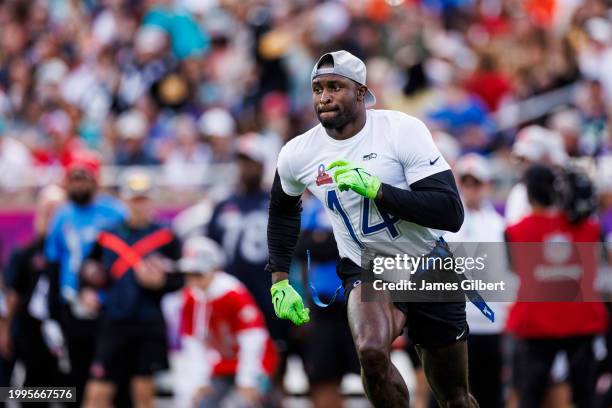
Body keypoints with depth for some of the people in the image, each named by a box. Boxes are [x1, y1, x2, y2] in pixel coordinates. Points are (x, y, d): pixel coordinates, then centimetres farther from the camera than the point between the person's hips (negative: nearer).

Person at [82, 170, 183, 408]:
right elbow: (88, 274, 15)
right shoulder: (107, 237, 8)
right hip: (114, 323, 1)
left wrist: (159, 281, -18)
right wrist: (91, 277, -6)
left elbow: (179, 280, 0)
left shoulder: (165, 238, 2)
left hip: (150, 325, -1)